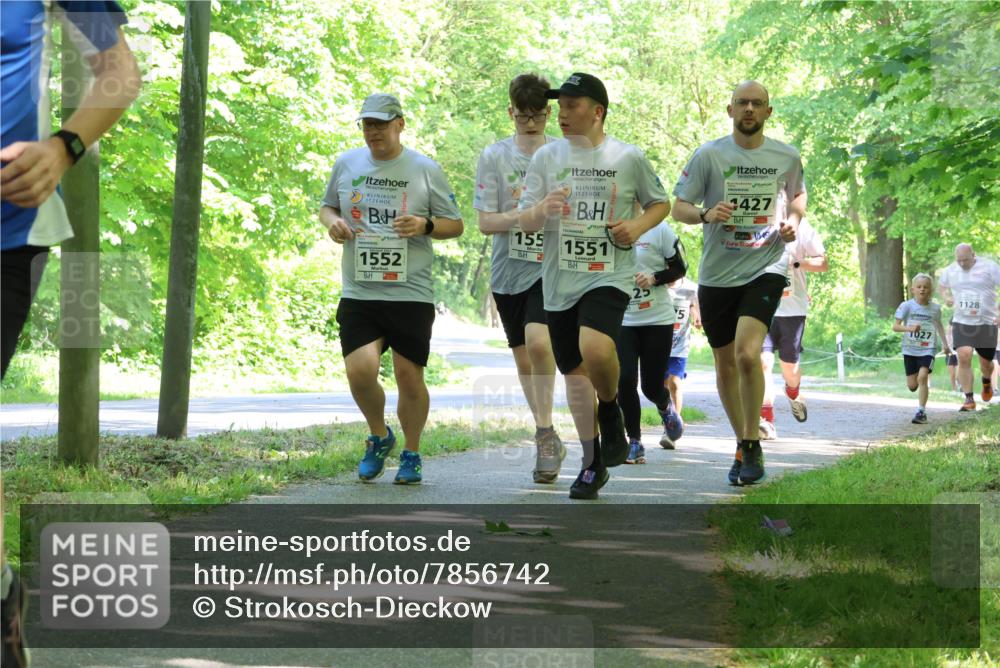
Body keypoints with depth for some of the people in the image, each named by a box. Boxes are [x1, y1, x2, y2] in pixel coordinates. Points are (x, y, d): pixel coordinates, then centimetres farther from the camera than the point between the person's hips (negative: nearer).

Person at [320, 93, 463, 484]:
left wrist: (425, 226, -14)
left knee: (409, 377, 0)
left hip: (411, 292, -2)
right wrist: (332, 222, 0)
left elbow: (455, 225, 7)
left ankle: (411, 455, 23)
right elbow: (327, 206, 23)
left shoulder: (425, 170, 1)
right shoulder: (346, 164, 8)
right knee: (360, 371, -12)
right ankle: (378, 436, 17)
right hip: (358, 292, 2)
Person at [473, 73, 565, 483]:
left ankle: (545, 432, -13)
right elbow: (485, 222, -3)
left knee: (538, 341, -25)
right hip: (508, 271, 3)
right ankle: (548, 439, 27)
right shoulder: (494, 157, 2)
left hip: (549, 269, -3)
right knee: (524, 359, 11)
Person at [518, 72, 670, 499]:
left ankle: (611, 411, 3)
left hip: (609, 276, -4)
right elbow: (524, 222, 4)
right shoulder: (547, 157, 6)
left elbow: (659, 204, 15)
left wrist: (638, 227, -6)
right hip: (559, 281, 4)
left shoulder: (628, 158, 2)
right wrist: (541, 210, -19)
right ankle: (592, 463, 22)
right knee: (574, 371, 9)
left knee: (596, 350, -29)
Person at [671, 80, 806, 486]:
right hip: (717, 274, 1)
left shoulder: (786, 158, 4)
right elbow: (679, 208, 0)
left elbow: (797, 196, 23)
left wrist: (793, 221, 1)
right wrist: (706, 214, -21)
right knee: (725, 365, 9)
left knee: (747, 353, -22)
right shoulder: (709, 155, -2)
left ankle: (752, 444, -7)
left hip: (766, 267, -1)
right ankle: (743, 445, 28)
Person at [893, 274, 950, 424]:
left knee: (922, 377, -21)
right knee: (912, 385, 5)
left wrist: (945, 344, 24)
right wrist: (909, 328, -28)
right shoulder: (907, 306, -7)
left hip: (928, 349, -1)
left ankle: (921, 412, -14)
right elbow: (895, 326, -10)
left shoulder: (935, 308, 0)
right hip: (910, 349, 1)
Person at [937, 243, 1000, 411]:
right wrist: (946, 297, 2)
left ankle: (987, 382, 46)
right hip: (961, 322, 2)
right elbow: (941, 285, 25)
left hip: (986, 322, -2)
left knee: (986, 363, 8)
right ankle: (969, 399, -12)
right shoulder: (950, 270, 4)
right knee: (964, 357, -18)